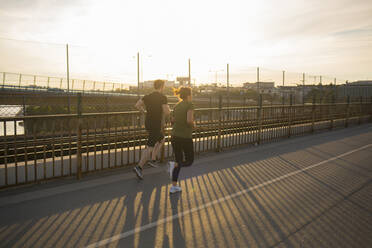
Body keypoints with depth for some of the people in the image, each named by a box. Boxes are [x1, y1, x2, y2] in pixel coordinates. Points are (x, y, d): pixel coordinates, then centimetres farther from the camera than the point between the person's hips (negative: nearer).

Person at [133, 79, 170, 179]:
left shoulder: (148, 96, 6)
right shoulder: (162, 97, -13)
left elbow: (137, 105, 0)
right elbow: (167, 112, -21)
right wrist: (168, 109, 2)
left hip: (148, 123, 8)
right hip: (155, 125, -8)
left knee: (161, 138, 28)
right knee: (150, 147, -4)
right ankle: (139, 167, -10)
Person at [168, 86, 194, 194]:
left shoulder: (176, 106, 9)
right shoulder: (189, 105, -11)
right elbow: (189, 120, -24)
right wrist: (193, 124, -3)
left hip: (175, 137, 6)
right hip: (185, 138, -6)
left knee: (179, 161, 16)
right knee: (189, 161, 13)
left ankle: (174, 187, 14)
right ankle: (173, 165, -17)